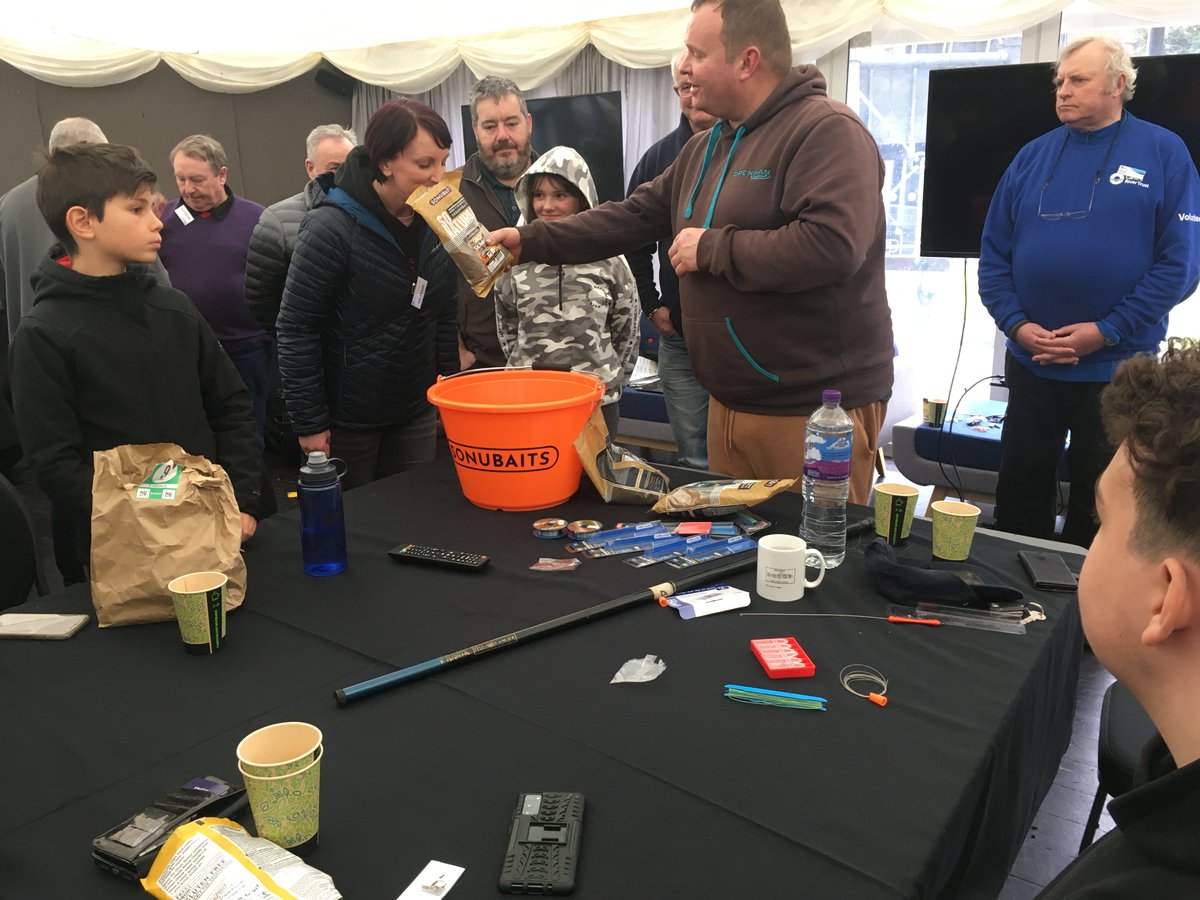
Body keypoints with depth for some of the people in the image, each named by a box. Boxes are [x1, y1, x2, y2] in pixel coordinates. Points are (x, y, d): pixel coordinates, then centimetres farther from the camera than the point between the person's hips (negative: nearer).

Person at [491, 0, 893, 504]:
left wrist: (711, 248, -18)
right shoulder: (707, 147, 14)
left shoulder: (827, 131, -15)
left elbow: (831, 246, -29)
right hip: (730, 402, 9)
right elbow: (634, 217, 16)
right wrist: (530, 241, 9)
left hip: (816, 411, -8)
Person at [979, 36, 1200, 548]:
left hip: (1119, 368, -2)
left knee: (1100, 509, 11)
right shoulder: (1033, 156, 6)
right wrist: (1016, 323, -10)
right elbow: (993, 254, 4)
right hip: (1030, 365, 3)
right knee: (1018, 500, 12)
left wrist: (1106, 331, -16)